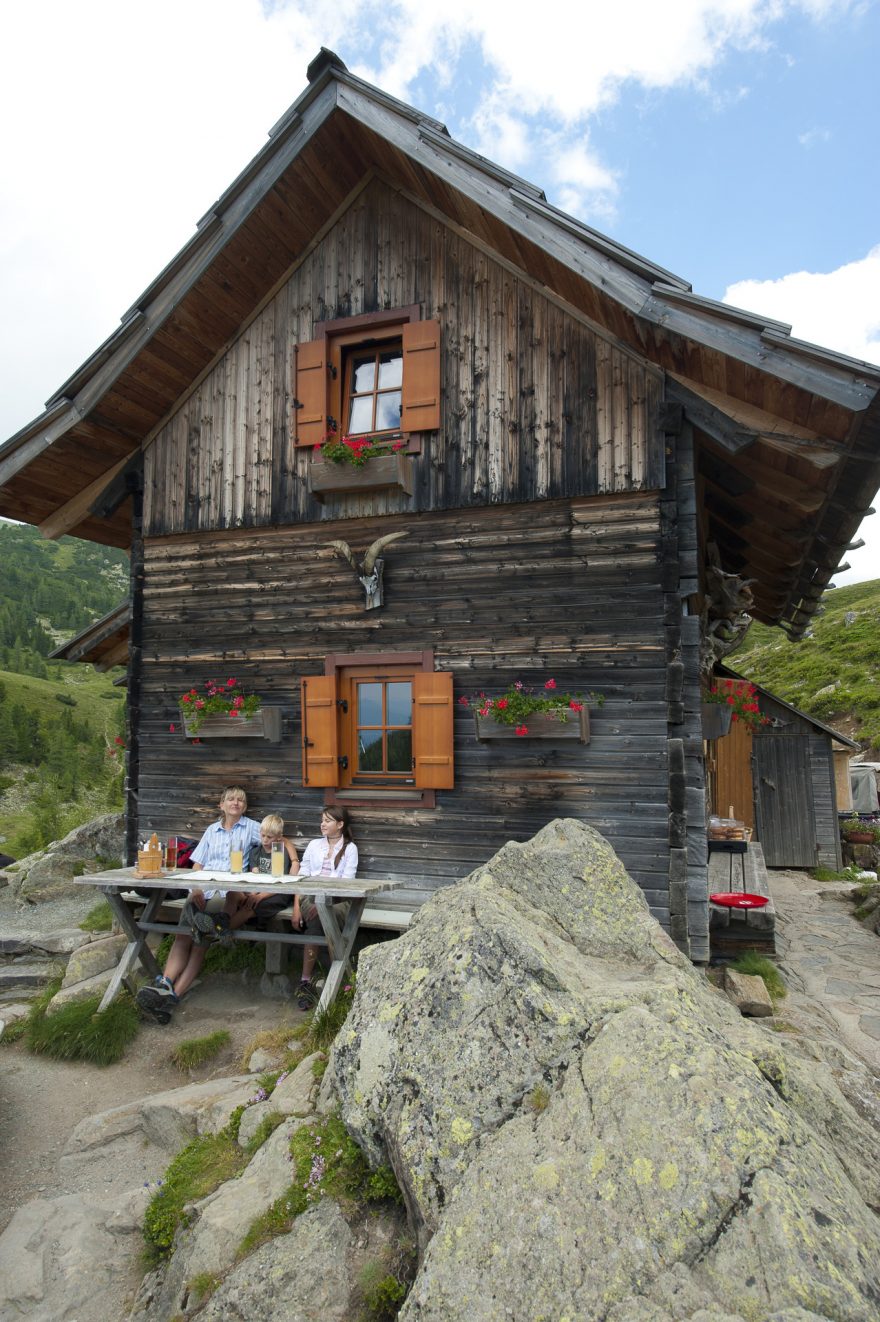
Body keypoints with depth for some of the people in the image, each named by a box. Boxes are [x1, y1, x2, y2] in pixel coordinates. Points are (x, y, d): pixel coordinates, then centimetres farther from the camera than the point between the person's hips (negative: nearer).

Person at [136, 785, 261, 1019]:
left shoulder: (251, 827, 13)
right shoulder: (212, 830, 24)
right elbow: (197, 865, 19)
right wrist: (196, 890, 1)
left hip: (231, 892, -2)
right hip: (204, 890, 2)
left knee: (201, 941, -26)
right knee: (184, 936, -21)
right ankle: (164, 985, -35)